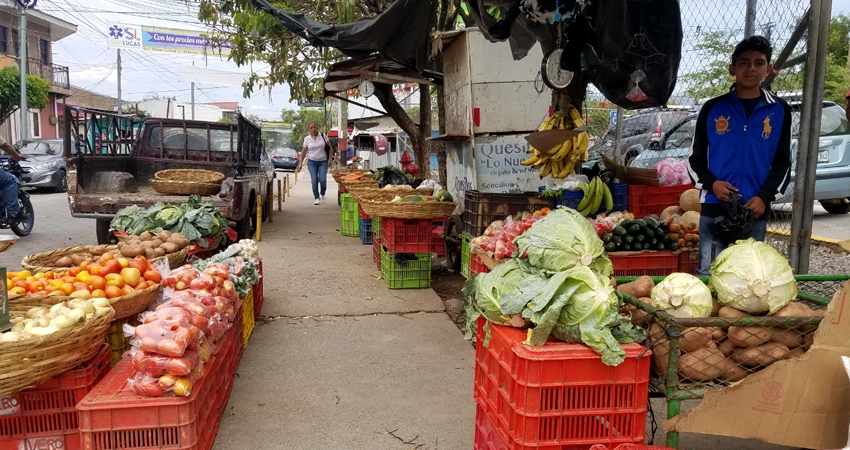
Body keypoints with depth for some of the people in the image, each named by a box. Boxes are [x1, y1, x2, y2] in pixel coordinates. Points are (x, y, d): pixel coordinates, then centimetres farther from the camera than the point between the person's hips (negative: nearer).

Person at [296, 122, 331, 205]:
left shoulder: (323, 136, 1)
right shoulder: (307, 138, 3)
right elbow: (303, 151, 7)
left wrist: (330, 158, -3)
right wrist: (300, 163, 3)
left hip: (323, 162, -1)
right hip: (312, 162, 1)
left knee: (322, 179, -12)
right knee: (314, 180, -9)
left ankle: (322, 194, 16)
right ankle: (316, 198, 1)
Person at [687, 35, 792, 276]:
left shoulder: (779, 111, 7)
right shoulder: (713, 108, 4)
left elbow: (783, 164, 9)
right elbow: (695, 159, 7)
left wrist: (764, 197, -7)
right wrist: (711, 183, -11)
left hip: (756, 211, 1)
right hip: (714, 209, -1)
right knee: (708, 273, 2)